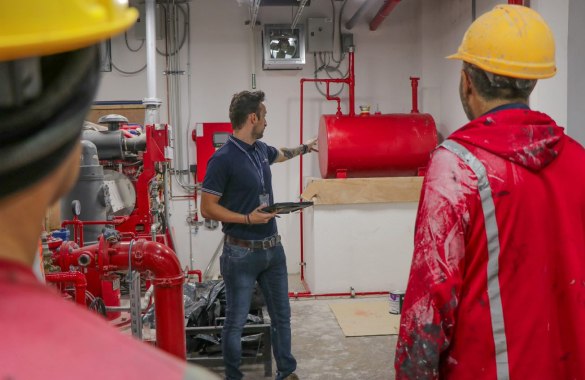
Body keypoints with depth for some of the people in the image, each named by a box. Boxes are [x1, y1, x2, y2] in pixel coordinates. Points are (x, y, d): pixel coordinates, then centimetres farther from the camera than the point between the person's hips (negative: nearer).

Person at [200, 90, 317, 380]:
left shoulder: (261, 150, 7)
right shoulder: (223, 159, -16)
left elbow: (280, 154, 32)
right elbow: (208, 208, -14)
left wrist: (304, 148, 47)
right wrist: (248, 219, -21)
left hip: (273, 248, 8)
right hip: (242, 253, -7)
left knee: (282, 315, 14)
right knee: (236, 321, 4)